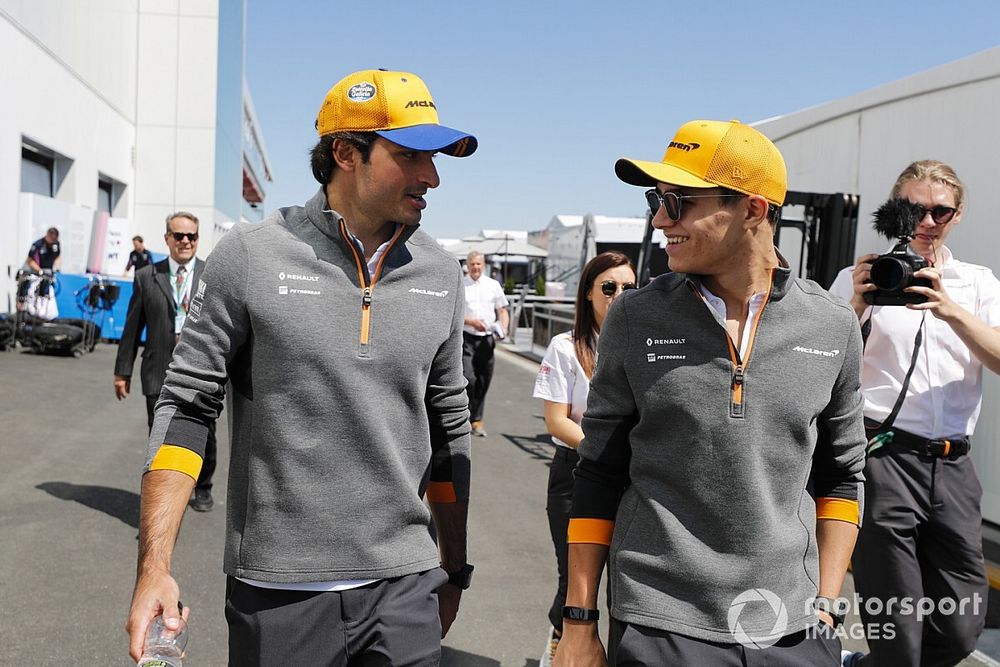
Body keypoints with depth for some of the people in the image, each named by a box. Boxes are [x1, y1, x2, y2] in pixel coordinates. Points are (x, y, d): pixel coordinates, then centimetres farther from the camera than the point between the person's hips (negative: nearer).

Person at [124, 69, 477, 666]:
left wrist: (455, 571, 12)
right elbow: (186, 407, -3)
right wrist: (155, 568, -10)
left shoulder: (440, 274, 2)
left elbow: (449, 431, 9)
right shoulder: (251, 256, -7)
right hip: (277, 592, -2)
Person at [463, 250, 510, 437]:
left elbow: (502, 310, 14)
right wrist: (471, 321, -15)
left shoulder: (493, 285, 10)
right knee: (468, 377, -16)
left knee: (483, 381, 7)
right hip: (467, 337, -3)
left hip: (487, 339, 3)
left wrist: (503, 328, -5)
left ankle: (477, 420, 20)